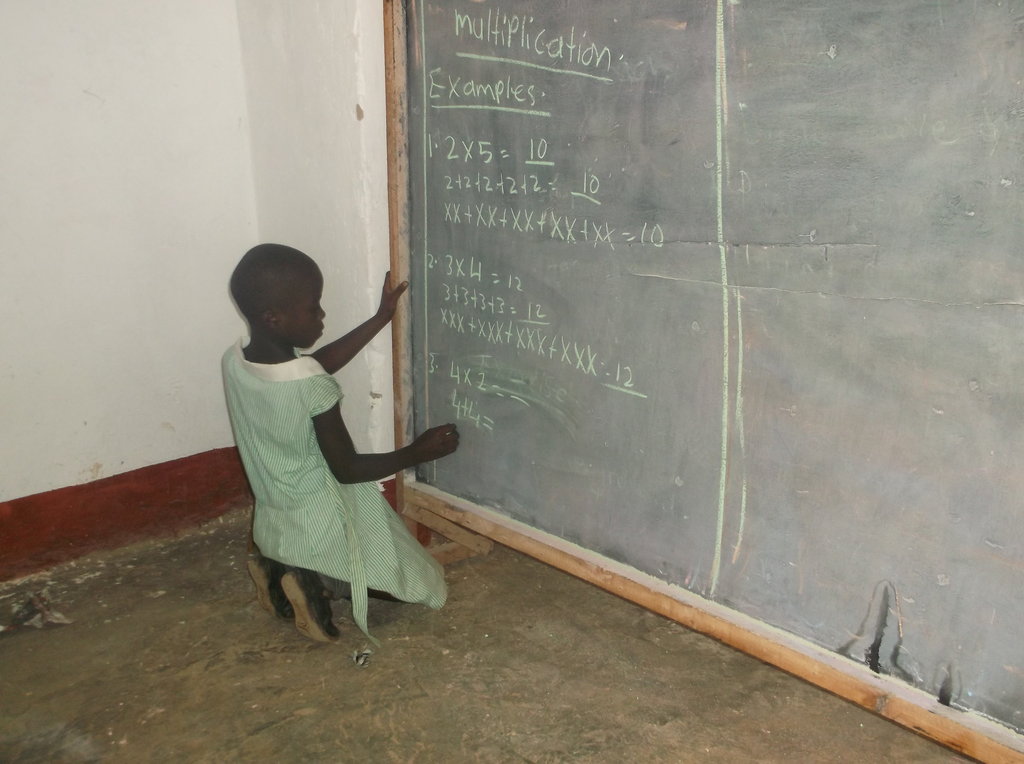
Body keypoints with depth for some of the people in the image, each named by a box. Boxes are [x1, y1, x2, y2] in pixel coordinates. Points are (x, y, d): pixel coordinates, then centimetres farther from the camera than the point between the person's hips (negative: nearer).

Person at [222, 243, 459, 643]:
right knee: (419, 582, 11)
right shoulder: (313, 389, -29)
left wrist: (381, 318, 10)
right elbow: (347, 469, -19)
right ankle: (313, 579, -6)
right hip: (321, 528, -7)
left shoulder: (233, 360, -8)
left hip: (272, 524, 7)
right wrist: (416, 452, -7)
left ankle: (278, 568, 10)